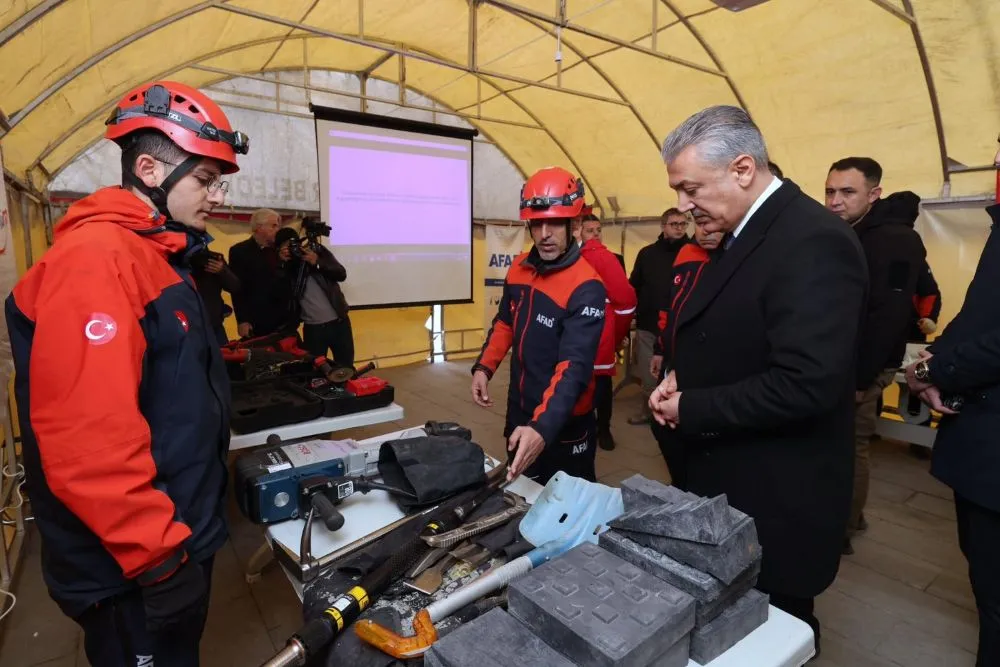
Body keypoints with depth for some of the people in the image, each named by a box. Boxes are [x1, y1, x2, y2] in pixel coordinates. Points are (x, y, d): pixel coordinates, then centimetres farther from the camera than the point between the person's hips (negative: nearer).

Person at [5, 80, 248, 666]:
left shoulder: (156, 259, 10)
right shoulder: (96, 258, -22)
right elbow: (87, 438, -30)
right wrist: (158, 556, -22)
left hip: (176, 533, 9)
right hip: (132, 571, -9)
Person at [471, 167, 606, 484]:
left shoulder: (585, 288, -24)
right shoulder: (519, 268, -1)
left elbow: (574, 367, -32)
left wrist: (543, 428, -44)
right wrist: (484, 367, -1)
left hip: (563, 426, -6)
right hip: (519, 413, 7)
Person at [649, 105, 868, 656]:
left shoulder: (812, 241, -23)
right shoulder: (745, 234, 7)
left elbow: (805, 384, -31)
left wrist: (691, 410, -20)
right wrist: (680, 379, -2)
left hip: (777, 502, -9)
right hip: (731, 482, 9)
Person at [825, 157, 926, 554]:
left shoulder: (898, 241, -14)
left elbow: (888, 318, -22)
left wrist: (860, 377, -22)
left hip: (860, 369, -8)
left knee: (851, 448, 3)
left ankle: (841, 531, 18)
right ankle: (847, 516, 34)